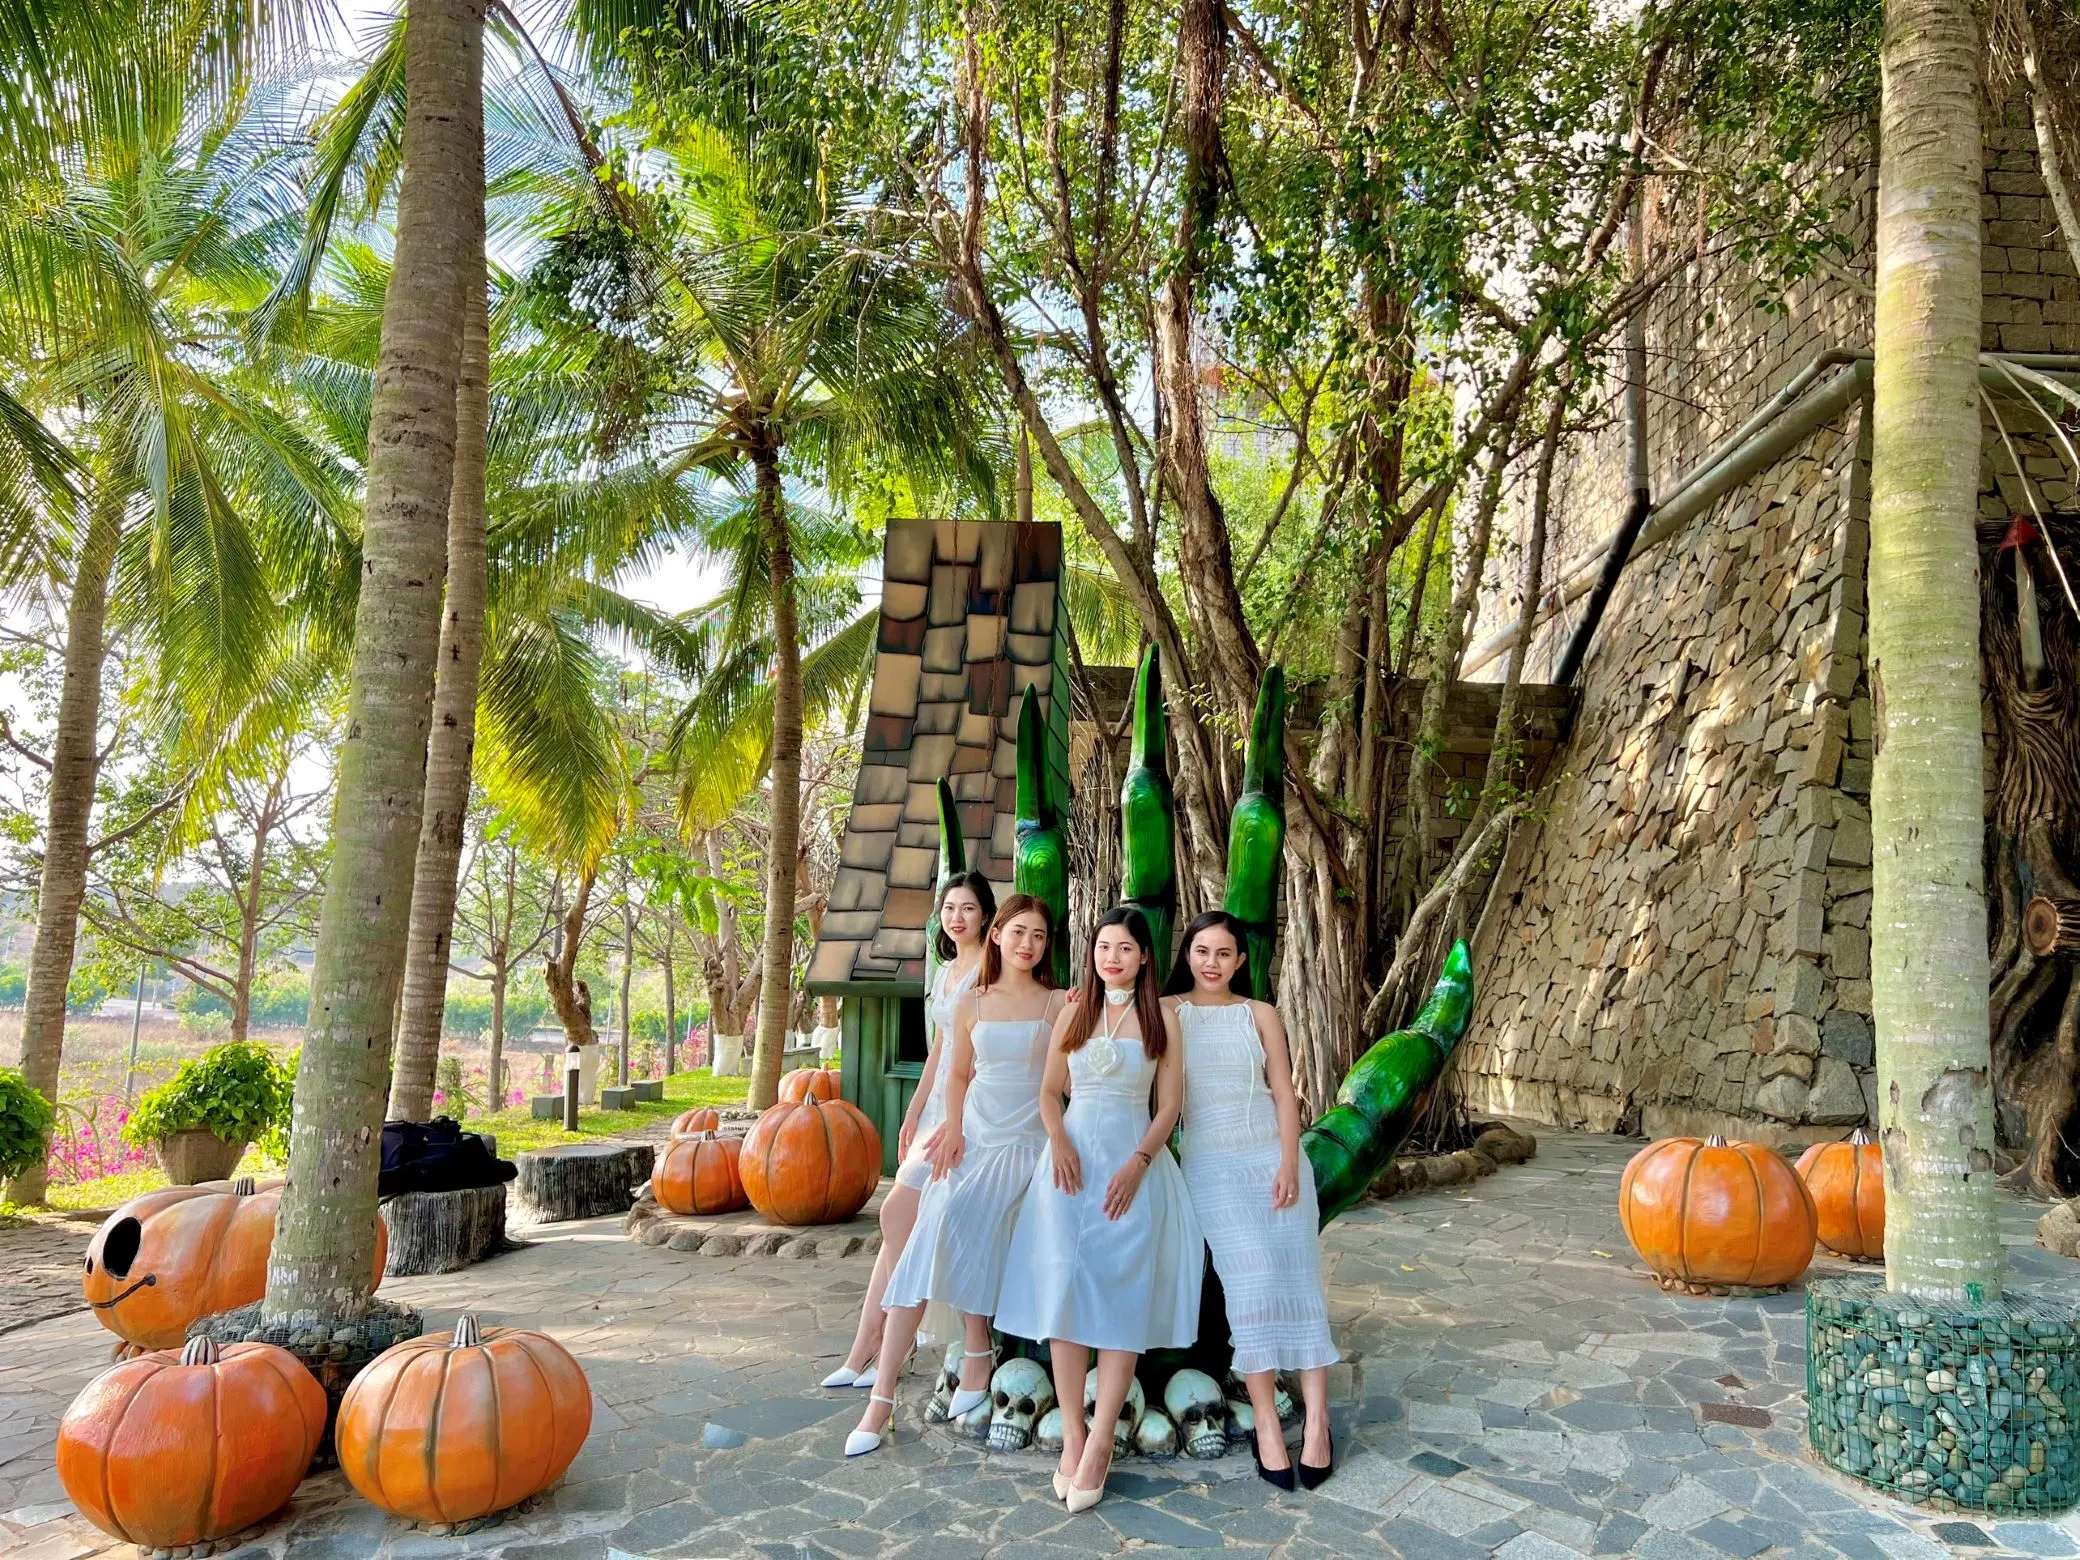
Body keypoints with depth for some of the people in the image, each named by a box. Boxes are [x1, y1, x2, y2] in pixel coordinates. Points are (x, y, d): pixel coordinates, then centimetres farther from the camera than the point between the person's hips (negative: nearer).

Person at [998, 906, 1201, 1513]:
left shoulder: (1161, 1019, 4)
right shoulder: (1073, 1014, 11)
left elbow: (1170, 1104, 1)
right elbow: (1049, 1090, 10)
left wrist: (1139, 1162, -13)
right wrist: (1058, 1142, -9)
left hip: (1135, 1161, -1)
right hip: (1073, 1157, 2)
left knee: (1123, 1295, -4)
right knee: (1066, 1289, -3)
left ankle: (1099, 1441, 1)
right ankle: (1072, 1435, 5)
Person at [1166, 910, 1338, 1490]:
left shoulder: (1260, 1014, 8)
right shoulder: (1166, 1012, 5)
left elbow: (1284, 1093, 4)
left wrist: (1289, 1163, -7)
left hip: (1273, 1156, 2)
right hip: (1210, 1164, -2)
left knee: (1296, 1278, -3)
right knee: (1248, 1283, -9)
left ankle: (1317, 1419, 2)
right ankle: (1267, 1423, -2)